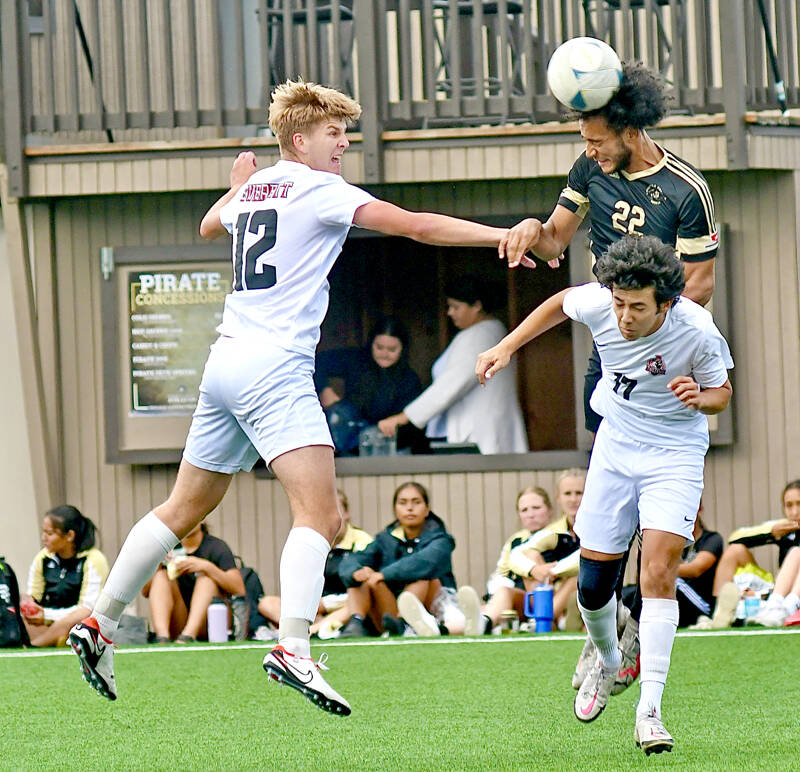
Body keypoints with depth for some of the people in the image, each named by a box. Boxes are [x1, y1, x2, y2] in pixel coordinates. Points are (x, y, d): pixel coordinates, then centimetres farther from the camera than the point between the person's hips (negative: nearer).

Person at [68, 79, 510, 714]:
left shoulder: (253, 189, 17)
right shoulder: (317, 189, -5)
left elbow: (210, 225, 41)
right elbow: (415, 225, -14)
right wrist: (502, 236, -16)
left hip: (227, 360, 9)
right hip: (274, 365, -9)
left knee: (184, 510, 20)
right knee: (320, 515, -19)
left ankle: (100, 626, 25)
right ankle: (293, 648, -36)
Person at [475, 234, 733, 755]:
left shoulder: (698, 330, -25)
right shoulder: (598, 304, -19)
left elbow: (721, 391, -6)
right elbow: (561, 304, 7)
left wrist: (699, 397, -29)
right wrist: (507, 347, 4)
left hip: (675, 454, -3)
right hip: (616, 445, 4)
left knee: (659, 571, -20)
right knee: (593, 583, 5)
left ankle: (649, 711, -19)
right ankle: (608, 662, 38)